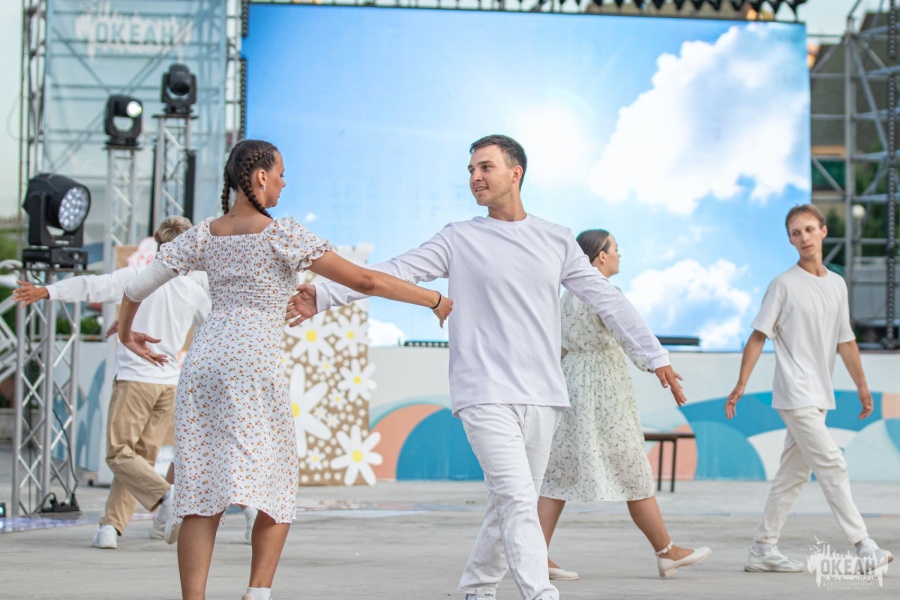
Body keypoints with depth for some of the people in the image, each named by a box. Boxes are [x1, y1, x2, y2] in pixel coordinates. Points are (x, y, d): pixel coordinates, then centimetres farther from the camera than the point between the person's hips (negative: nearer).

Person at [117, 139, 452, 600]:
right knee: (277, 491, 6)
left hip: (202, 362, 5)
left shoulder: (204, 235, 11)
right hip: (253, 364, -5)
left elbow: (138, 286, 16)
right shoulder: (282, 234, -5)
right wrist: (434, 299, 2)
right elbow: (364, 280, -7)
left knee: (201, 493, 2)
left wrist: (126, 332, 37)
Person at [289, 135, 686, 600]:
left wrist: (656, 356, 11)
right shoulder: (459, 240, 4)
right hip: (485, 396, -3)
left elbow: (607, 300, 14)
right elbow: (395, 273, -4)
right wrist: (324, 296, -15)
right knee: (517, 500, -16)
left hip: (541, 398, 3)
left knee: (510, 506, 9)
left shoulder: (557, 242, 12)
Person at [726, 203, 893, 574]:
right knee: (832, 467, -11)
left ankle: (763, 550, 15)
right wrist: (741, 385, -11)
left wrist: (861, 385, 14)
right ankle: (863, 546, -10)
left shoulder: (837, 285, 12)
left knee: (793, 474, 9)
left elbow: (845, 340, 17)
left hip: (818, 397, 7)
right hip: (795, 395, -7)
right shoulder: (784, 285, -5)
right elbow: (759, 336, -6)